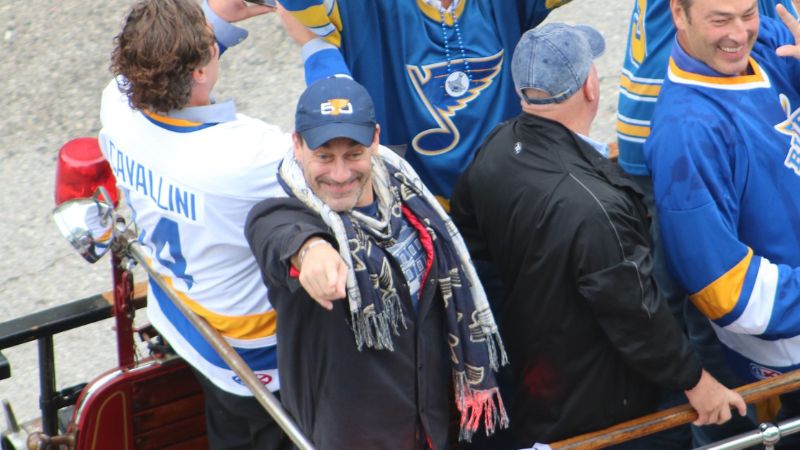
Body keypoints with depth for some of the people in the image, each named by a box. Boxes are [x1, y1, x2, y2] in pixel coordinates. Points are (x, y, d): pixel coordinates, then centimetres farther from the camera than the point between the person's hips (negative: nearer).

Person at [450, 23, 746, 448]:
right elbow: (633, 313, -29)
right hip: (594, 403, -7)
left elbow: (468, 237, 5)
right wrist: (694, 381, -13)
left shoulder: (495, 147, -13)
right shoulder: (593, 205, -39)